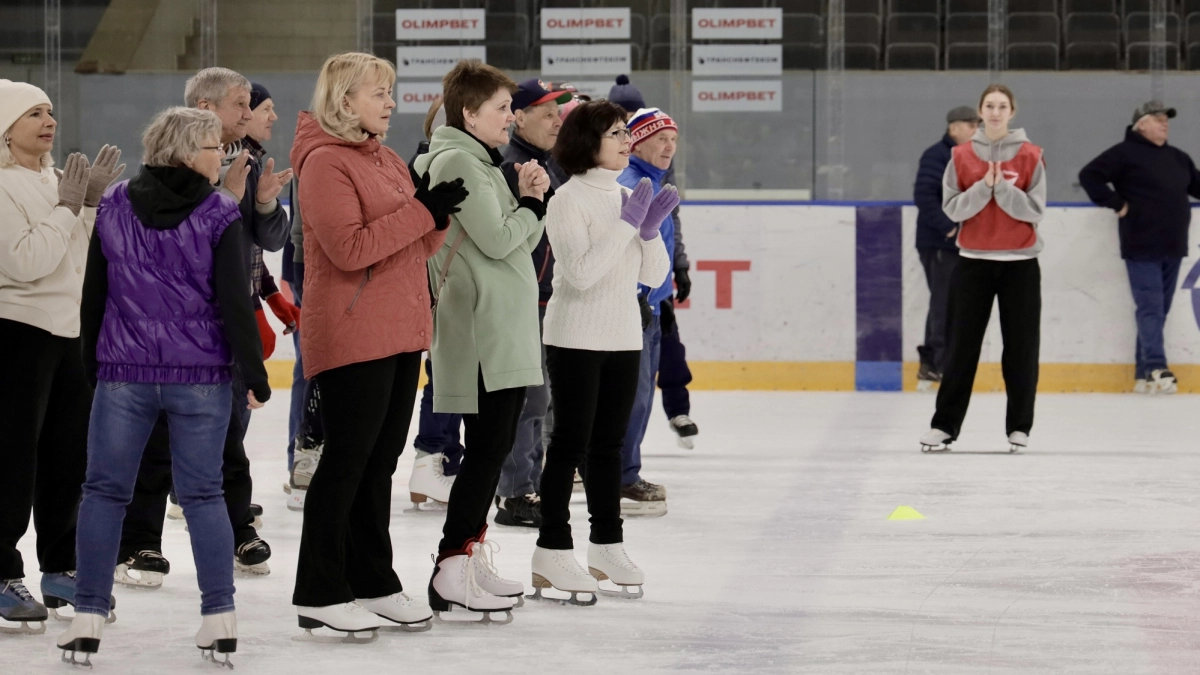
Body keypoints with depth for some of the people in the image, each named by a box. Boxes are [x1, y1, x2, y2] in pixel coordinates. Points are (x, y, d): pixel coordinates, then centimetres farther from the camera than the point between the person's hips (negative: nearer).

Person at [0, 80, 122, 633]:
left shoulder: (54, 181, 14)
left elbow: (82, 255, 14)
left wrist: (93, 201, 2)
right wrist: (69, 206, -17)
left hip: (68, 333, 8)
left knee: (72, 454, 12)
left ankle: (61, 570, 22)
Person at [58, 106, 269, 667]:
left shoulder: (114, 207, 3)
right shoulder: (218, 215, -7)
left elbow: (93, 296, 8)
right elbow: (234, 301, -9)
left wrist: (92, 366, 18)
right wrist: (254, 372, -1)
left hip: (123, 374, 1)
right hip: (200, 375, -1)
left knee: (105, 491, 7)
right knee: (203, 494, 6)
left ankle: (88, 618, 4)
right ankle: (219, 619, 5)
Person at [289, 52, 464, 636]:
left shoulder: (389, 161, 17)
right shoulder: (325, 162, -11)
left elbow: (416, 247, 18)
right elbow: (350, 248, -21)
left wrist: (439, 215, -1)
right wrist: (423, 210, -19)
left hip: (400, 334, 9)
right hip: (351, 338, -9)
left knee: (381, 460, 13)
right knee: (347, 460, -4)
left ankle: (373, 582, 21)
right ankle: (318, 593, 2)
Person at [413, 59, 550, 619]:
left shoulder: (481, 163, 19)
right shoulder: (457, 162, -13)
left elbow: (521, 246, 19)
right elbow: (496, 241, -18)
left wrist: (529, 199, 3)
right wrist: (531, 205, -1)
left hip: (504, 334, 10)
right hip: (483, 335, -10)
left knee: (493, 447, 12)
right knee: (489, 447, -10)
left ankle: (472, 555, 17)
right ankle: (451, 570, -9)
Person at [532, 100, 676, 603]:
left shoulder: (628, 198, 11)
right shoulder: (569, 201, -10)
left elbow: (654, 275, 10)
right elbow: (582, 272, -21)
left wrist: (650, 231, -7)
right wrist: (626, 225, -21)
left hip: (624, 337, 6)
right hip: (577, 338, -6)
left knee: (609, 444, 11)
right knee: (571, 443, -5)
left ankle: (607, 545, 17)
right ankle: (552, 552, -1)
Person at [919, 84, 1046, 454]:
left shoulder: (1030, 155, 0)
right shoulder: (962, 155, 3)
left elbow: (1035, 210, -6)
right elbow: (952, 208, -3)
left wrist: (1003, 187, -18)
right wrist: (983, 187, -16)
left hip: (1020, 264, -1)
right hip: (973, 262, 1)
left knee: (1021, 346, 1)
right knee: (962, 344, 2)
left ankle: (1019, 426, 9)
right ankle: (945, 424, 7)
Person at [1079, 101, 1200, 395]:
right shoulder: (1125, 153, -5)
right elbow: (1089, 175, -10)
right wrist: (1117, 204, -12)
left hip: (1172, 247, 7)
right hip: (1142, 246, -7)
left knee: (1160, 310, 7)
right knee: (1150, 308, -12)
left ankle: (1144, 375, 11)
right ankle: (1156, 368, -17)